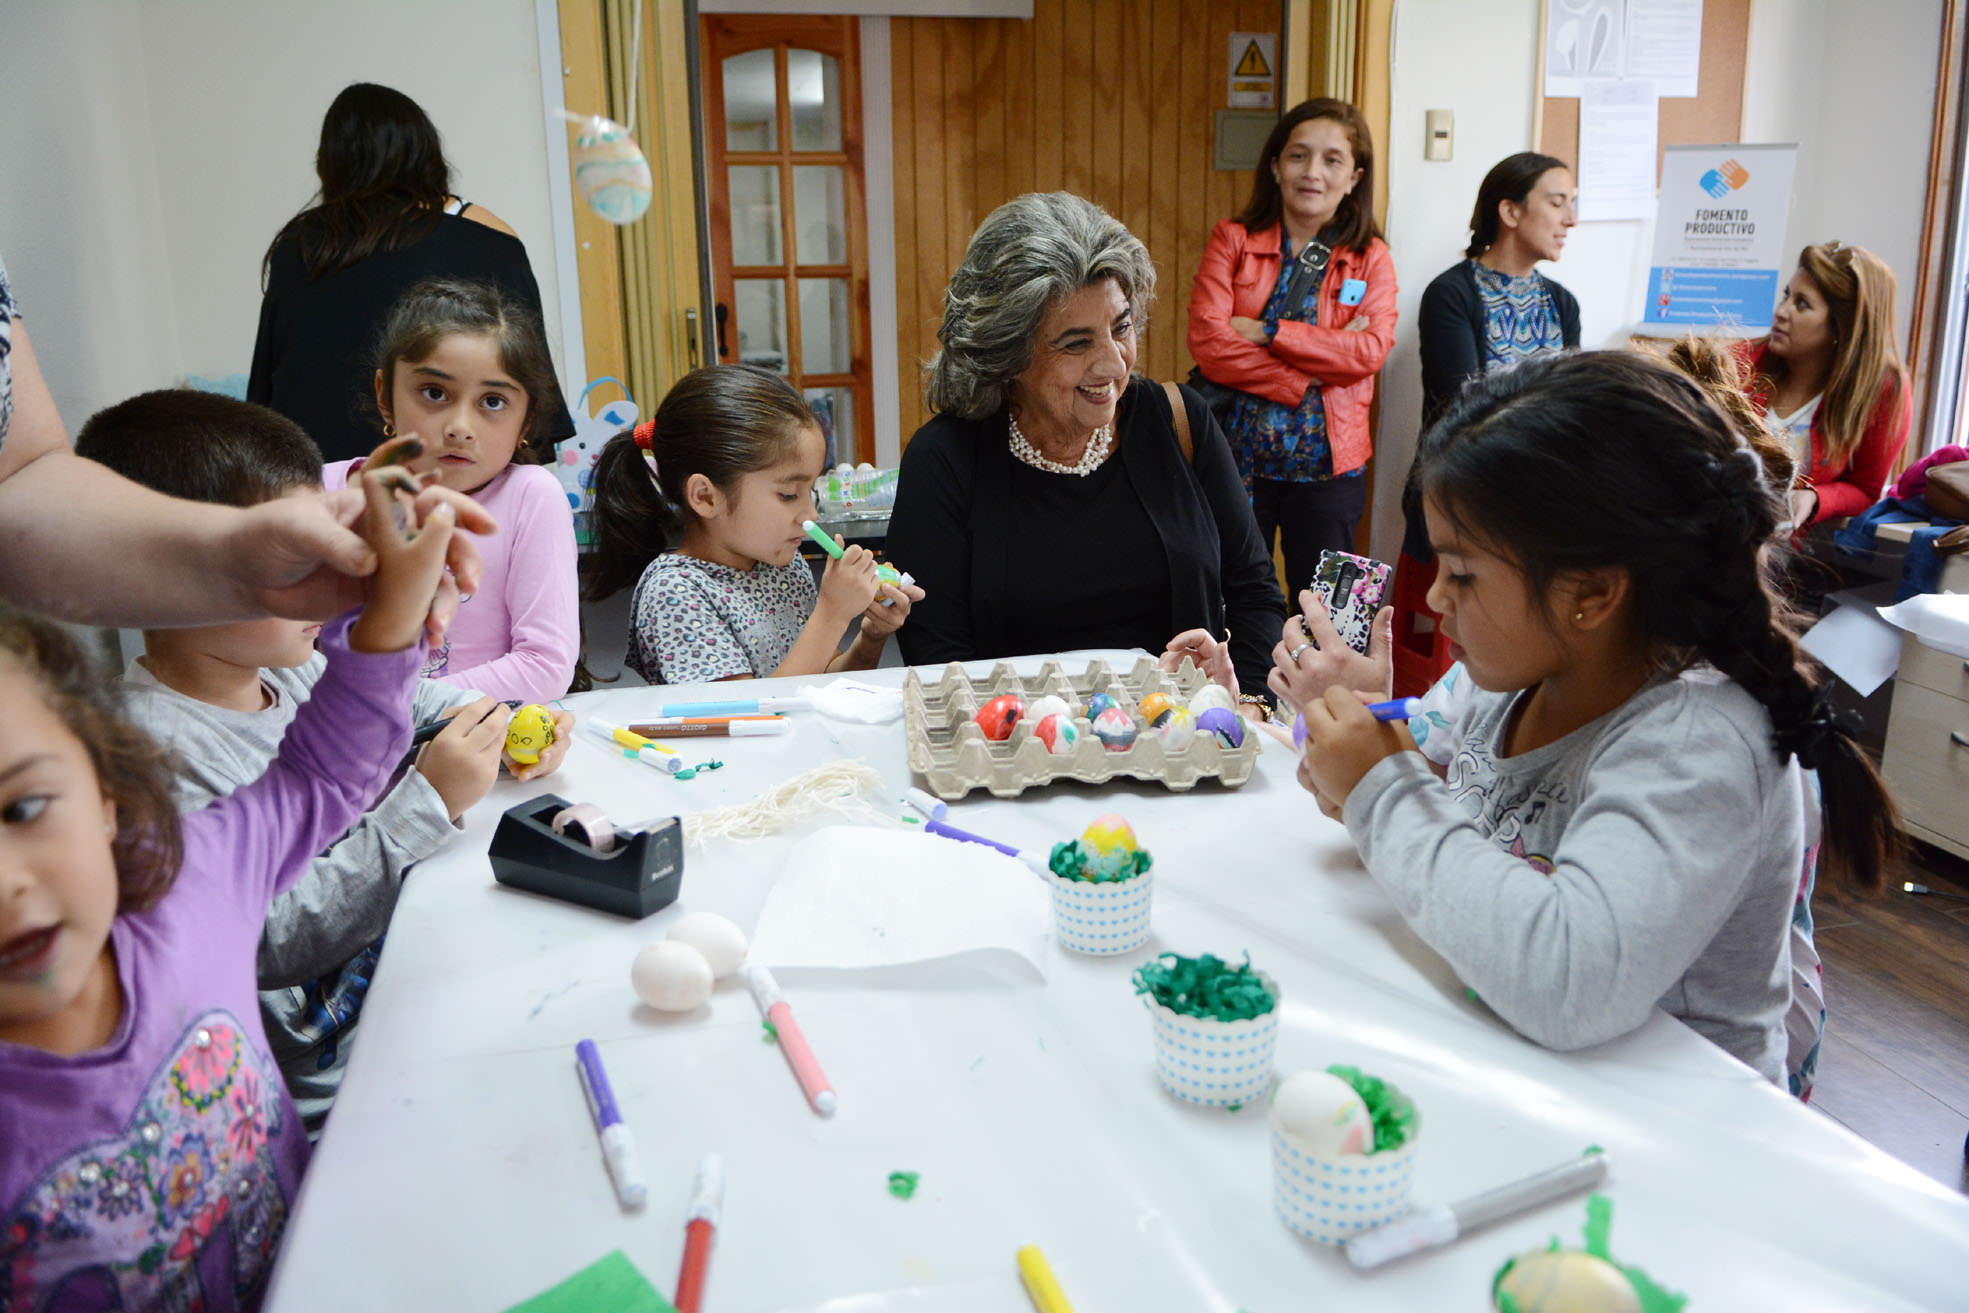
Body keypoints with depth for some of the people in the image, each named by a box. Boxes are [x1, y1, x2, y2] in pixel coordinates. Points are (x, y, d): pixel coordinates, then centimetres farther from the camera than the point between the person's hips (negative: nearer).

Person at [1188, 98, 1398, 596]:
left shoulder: (1371, 258, 4)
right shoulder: (1233, 239, 1)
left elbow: (1371, 349, -13)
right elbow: (1206, 340, -13)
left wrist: (1266, 332, -17)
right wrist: (1305, 384, -16)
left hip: (1327, 462, 1)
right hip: (1237, 456, -1)